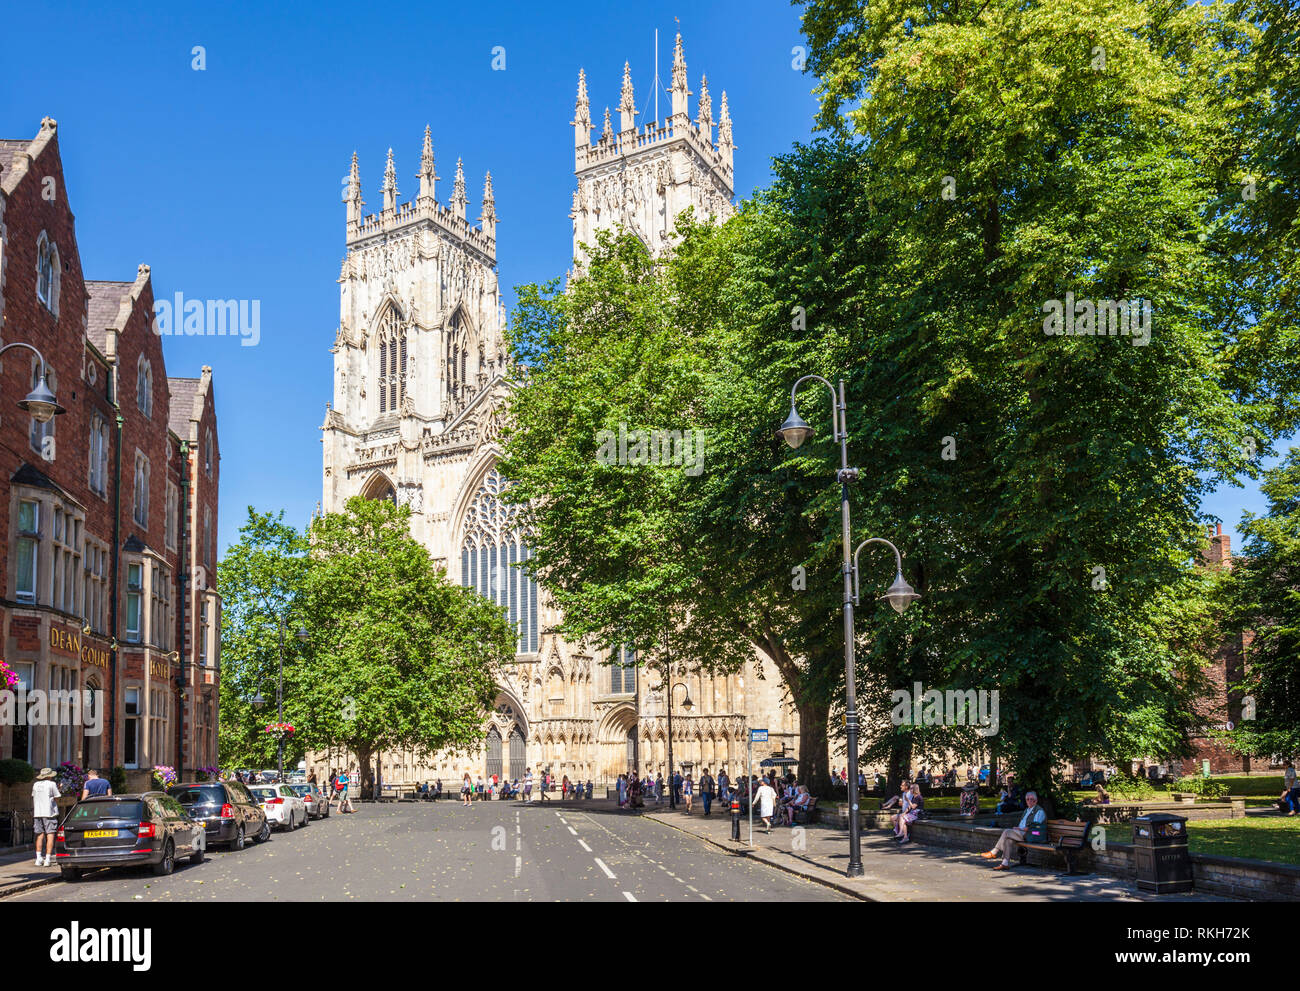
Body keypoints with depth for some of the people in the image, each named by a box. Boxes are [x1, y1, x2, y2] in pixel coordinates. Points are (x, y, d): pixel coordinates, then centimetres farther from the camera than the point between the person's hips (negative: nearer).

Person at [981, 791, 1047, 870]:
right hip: (1021, 833, 8)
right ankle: (1005, 863, -25)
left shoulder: (1039, 811, -2)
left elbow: (1035, 826, -12)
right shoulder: (1027, 810, 26)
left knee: (1006, 832, -21)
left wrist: (1021, 828, -11)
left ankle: (993, 853, -14)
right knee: (1009, 839, -22)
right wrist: (1018, 828, 5)